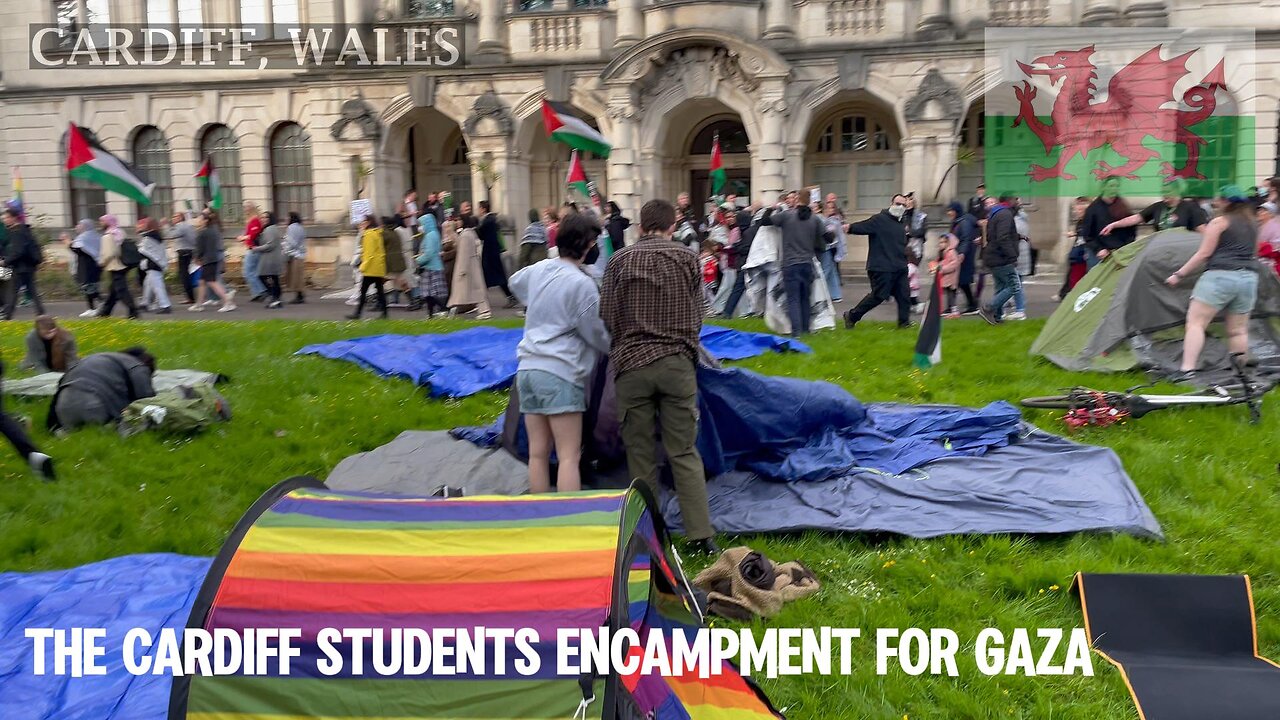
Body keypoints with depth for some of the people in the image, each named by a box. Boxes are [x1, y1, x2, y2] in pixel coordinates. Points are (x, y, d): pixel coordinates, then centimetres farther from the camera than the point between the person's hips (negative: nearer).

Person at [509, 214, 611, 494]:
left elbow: (515, 282, 34)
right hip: (560, 371, -7)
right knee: (569, 456, -7)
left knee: (538, 453, 9)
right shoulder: (582, 283, -11)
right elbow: (596, 334, -4)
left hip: (528, 367, 7)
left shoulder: (538, 269, 10)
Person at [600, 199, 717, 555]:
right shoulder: (687, 258, 3)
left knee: (641, 453, 8)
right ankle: (701, 534, 2)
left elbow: (607, 315, 1)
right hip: (677, 363, 0)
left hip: (631, 364, 0)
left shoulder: (620, 259, 1)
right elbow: (696, 315, 7)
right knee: (684, 452, 4)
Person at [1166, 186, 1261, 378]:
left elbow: (1203, 254, -7)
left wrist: (1179, 274, -3)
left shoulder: (1219, 222, -4)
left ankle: (1187, 370, -19)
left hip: (1220, 276, -7)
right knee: (1238, 330, 13)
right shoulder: (1252, 225, 17)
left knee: (1195, 322, -8)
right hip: (1249, 279, 7)